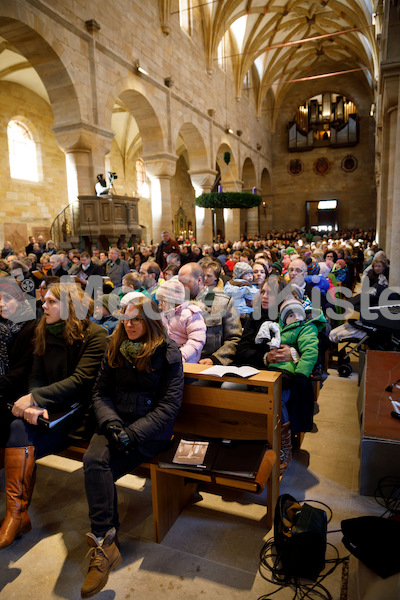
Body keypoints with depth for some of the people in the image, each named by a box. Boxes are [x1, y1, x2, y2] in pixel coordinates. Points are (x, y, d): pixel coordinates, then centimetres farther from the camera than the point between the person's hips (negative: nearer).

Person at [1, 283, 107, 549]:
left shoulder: (95, 335, -10)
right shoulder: (44, 333, 10)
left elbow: (81, 380, -17)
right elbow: (36, 376, 6)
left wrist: (35, 398, -21)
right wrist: (35, 405, -14)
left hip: (78, 408, -5)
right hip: (48, 407, 5)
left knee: (21, 439, -24)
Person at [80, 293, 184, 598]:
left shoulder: (168, 351, -6)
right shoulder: (116, 348, 8)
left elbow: (170, 404, -9)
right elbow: (100, 392, 7)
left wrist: (134, 433, -18)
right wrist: (111, 423, -12)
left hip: (151, 426, -4)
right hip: (116, 420, 4)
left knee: (98, 468, -22)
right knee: (93, 461, -24)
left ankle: (102, 543, -4)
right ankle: (105, 542, -10)